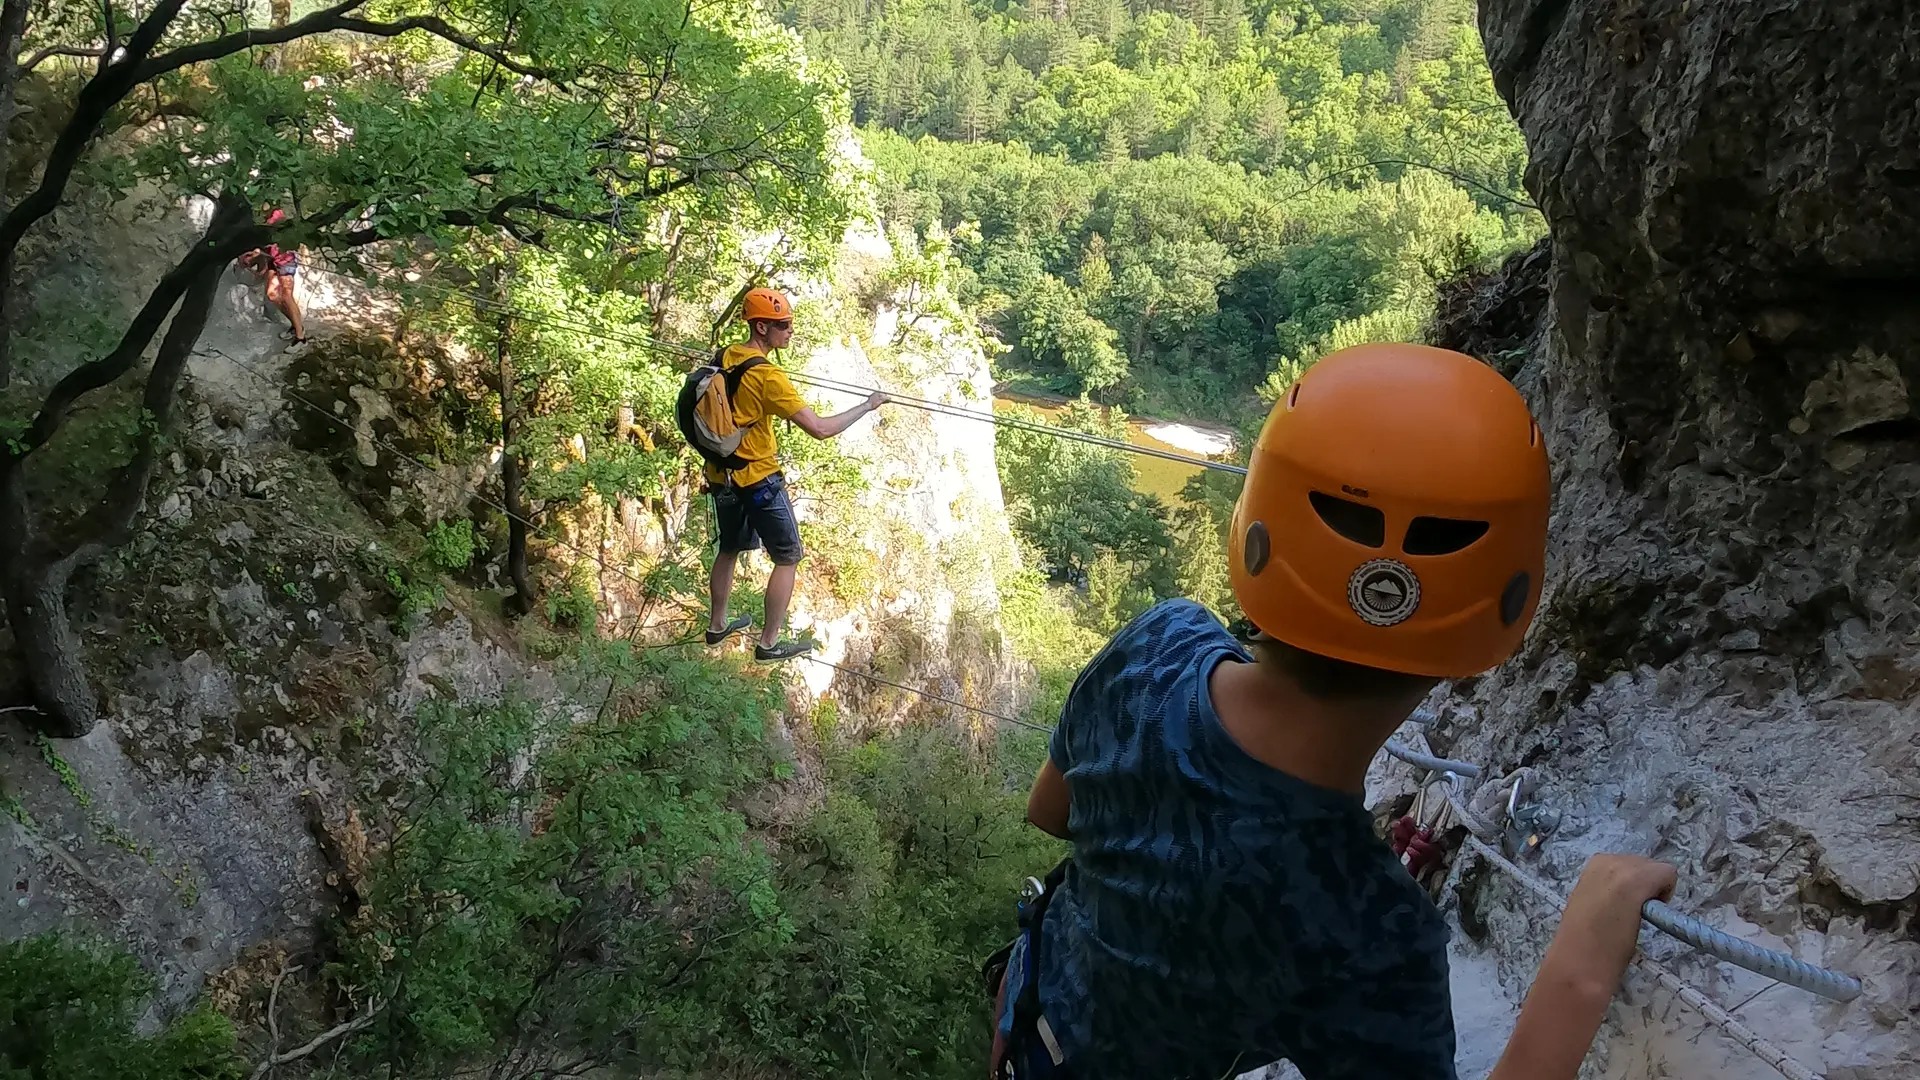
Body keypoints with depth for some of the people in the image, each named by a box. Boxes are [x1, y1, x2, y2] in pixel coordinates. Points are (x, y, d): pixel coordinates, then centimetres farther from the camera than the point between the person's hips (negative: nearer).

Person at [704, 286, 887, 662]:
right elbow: (820, 428, -27)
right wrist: (867, 406, -16)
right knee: (788, 558, 6)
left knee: (729, 549, 25)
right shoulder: (768, 377, -24)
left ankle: (717, 625, 40)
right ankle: (769, 643, 11)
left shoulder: (725, 357, 0)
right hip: (759, 481, -8)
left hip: (721, 476, 8)